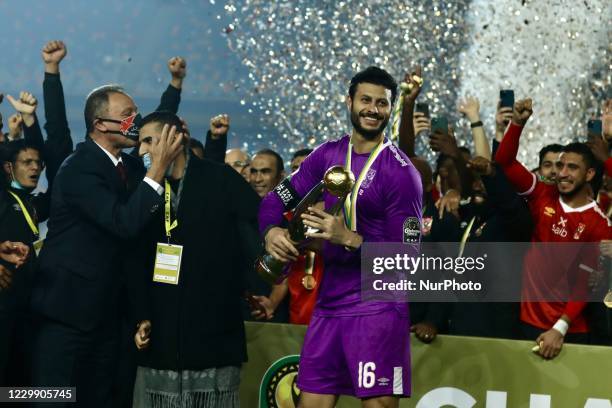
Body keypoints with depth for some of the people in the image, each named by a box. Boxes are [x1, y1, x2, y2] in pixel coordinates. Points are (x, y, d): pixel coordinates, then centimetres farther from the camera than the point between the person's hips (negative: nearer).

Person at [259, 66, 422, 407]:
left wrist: (349, 238, -26)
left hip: (377, 310, -6)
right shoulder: (328, 155, 8)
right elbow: (277, 199, 9)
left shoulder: (401, 172, -10)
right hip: (329, 304, 6)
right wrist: (272, 231, -13)